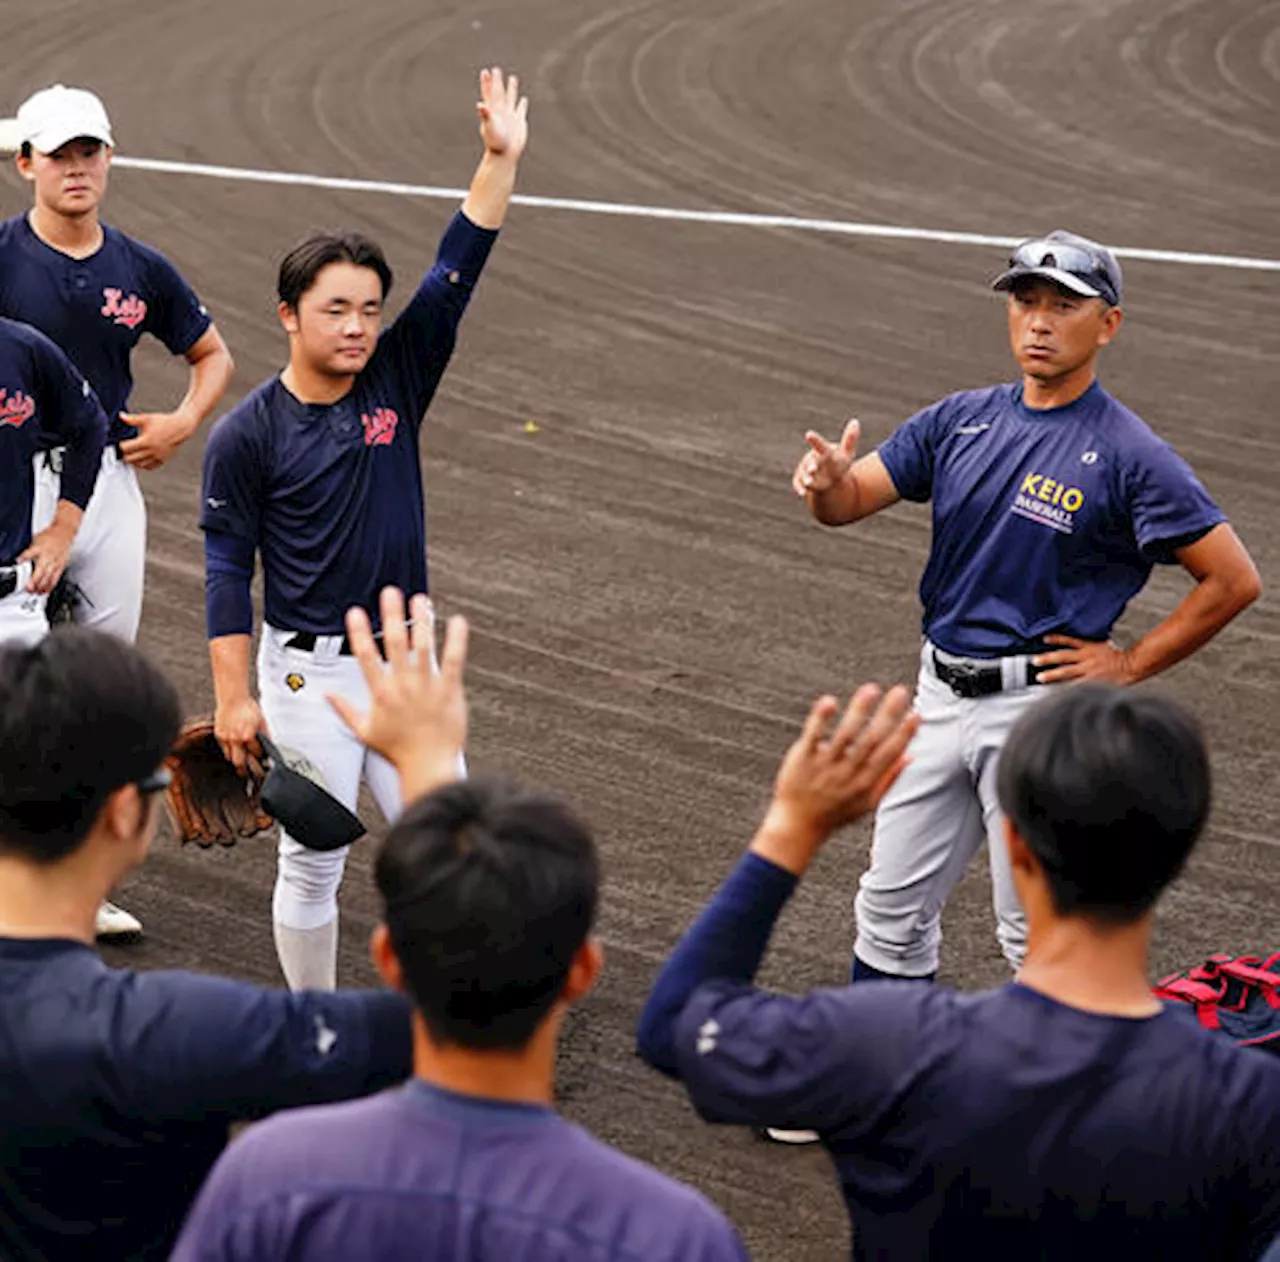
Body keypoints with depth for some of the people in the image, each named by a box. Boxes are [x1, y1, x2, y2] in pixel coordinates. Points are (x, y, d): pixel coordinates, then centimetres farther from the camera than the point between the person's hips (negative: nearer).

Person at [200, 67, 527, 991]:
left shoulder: (397, 381, 1)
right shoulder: (249, 434, -9)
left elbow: (455, 274, -5)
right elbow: (228, 568, -7)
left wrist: (501, 160, -14)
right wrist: (233, 698, -10)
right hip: (309, 673, -4)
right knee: (314, 864, 5)